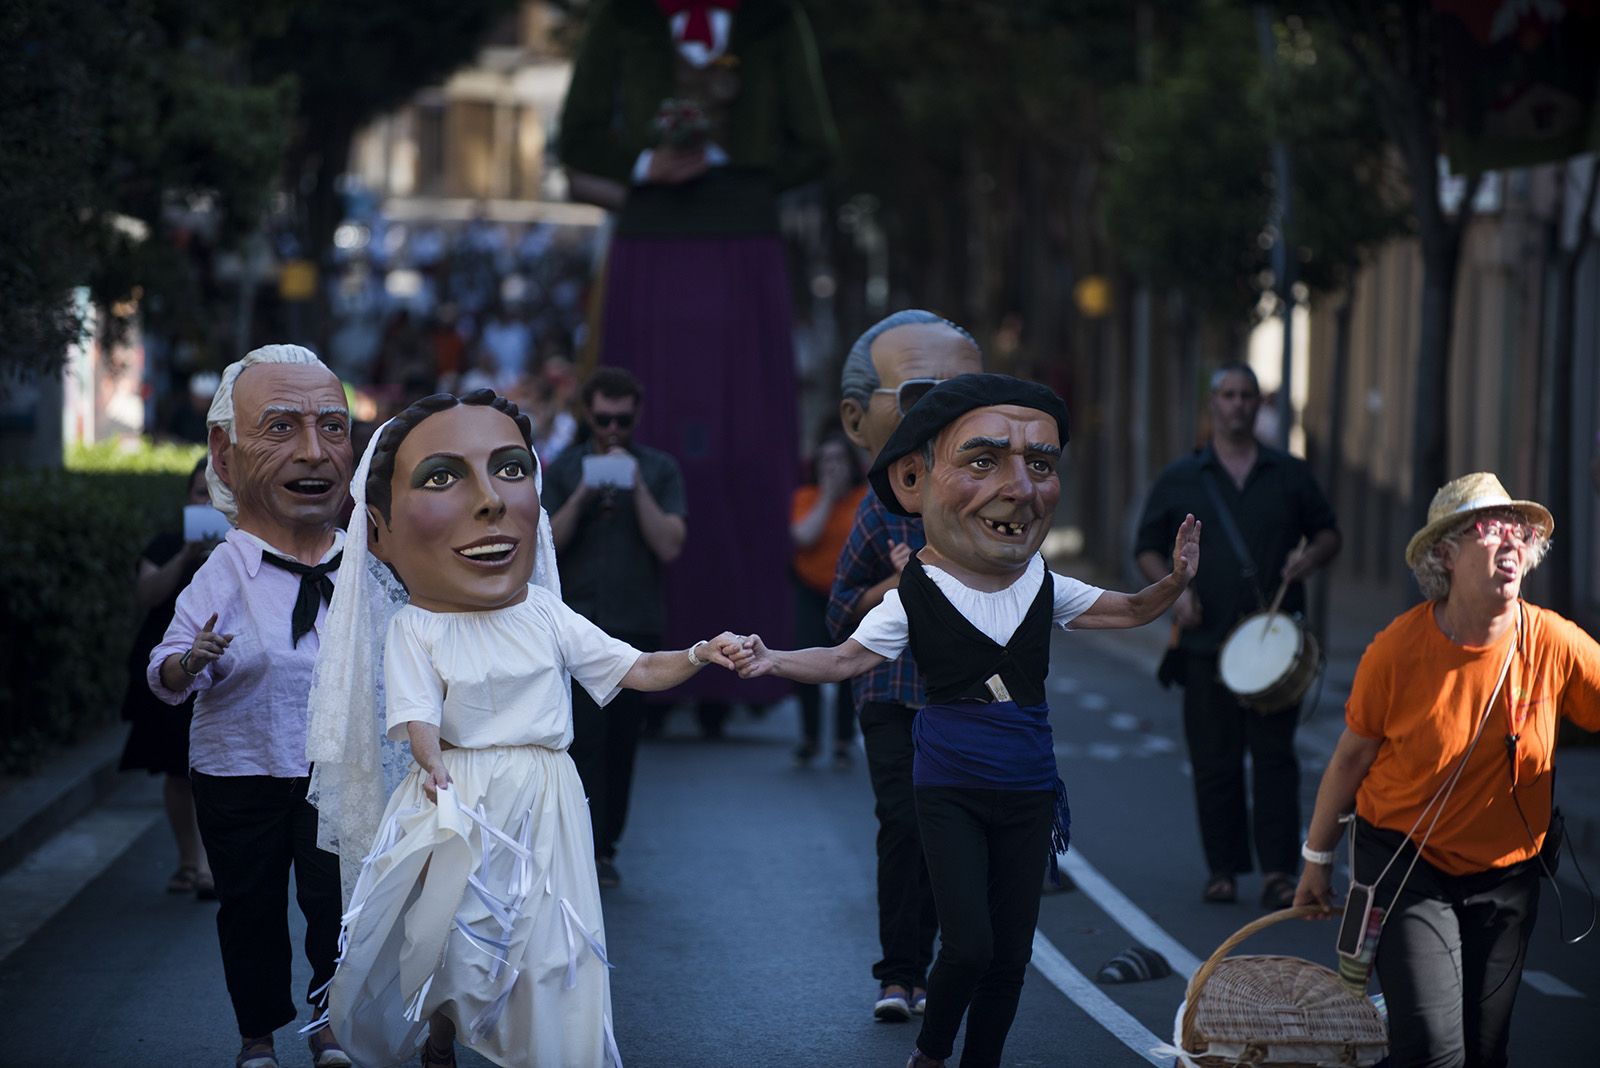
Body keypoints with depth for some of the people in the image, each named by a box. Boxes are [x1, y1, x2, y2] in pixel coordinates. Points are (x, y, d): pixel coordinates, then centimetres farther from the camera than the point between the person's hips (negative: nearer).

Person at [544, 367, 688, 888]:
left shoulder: (659, 470, 5)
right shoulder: (564, 469, 5)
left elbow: (669, 546, -6)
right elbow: (545, 545, -3)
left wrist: (636, 488, -14)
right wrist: (583, 496, -14)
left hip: (638, 625, 1)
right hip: (580, 625, -1)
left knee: (623, 742, 5)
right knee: (586, 738, -11)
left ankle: (606, 846, 14)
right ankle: (586, 849, -12)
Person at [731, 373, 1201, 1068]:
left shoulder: (1047, 590, 1)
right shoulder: (914, 597, -10)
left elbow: (1131, 610, 12)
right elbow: (845, 659, -14)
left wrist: (1175, 581, -8)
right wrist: (773, 662, -32)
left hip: (1027, 794, 4)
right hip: (950, 794, -4)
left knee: (1011, 955, 6)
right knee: (969, 947, -13)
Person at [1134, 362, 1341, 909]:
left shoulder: (1290, 474, 10)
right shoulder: (1179, 479, 8)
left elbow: (1328, 533, 17)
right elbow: (1147, 548, 11)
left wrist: (1311, 556, -6)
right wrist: (1174, 589, -7)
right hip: (1206, 640, 0)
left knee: (1275, 755, -4)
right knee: (1214, 760, 2)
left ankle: (1278, 871, -2)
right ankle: (1223, 869, 10)